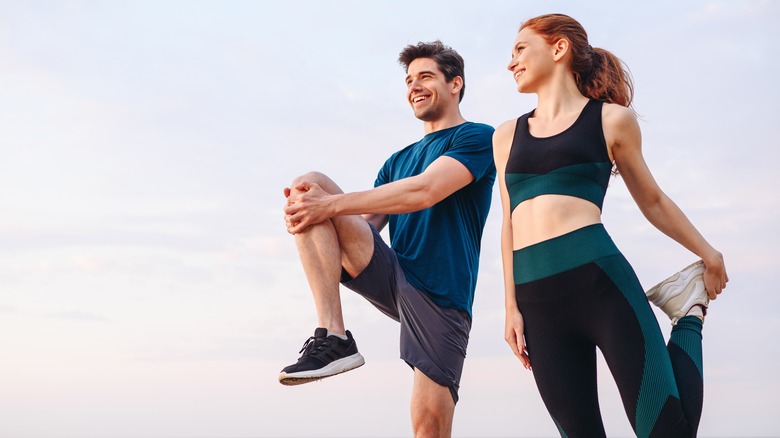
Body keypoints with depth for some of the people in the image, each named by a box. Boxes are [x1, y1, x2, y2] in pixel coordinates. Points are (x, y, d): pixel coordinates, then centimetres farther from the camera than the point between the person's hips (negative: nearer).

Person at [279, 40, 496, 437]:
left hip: (440, 295, -5)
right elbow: (363, 224, 14)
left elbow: (424, 192, -16)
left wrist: (331, 205, -19)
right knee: (311, 184, -12)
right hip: (391, 277, 5)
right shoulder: (398, 162, 23)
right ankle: (333, 337, -24)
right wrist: (312, 209, -9)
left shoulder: (477, 138, 2)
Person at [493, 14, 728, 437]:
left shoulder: (611, 119, 9)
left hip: (600, 277, -3)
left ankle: (690, 314, 19)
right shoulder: (507, 135, 19)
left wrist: (708, 254, 26)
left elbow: (651, 200, 19)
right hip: (537, 299, 4)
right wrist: (512, 306, 12)